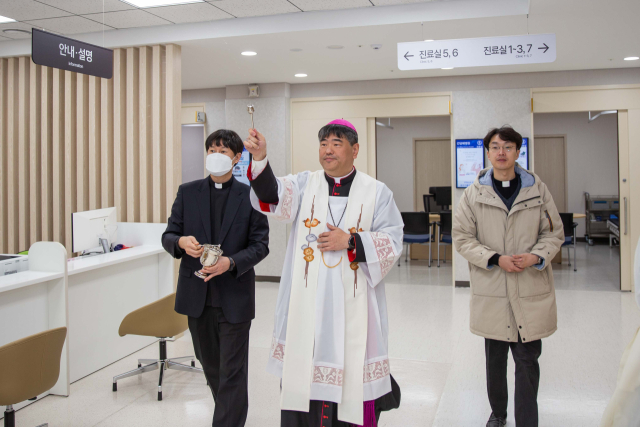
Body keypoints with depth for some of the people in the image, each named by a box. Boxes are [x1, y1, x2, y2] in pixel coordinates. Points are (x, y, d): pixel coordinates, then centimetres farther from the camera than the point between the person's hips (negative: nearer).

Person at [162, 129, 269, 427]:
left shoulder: (250, 196, -2)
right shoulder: (187, 192, 5)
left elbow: (260, 245, -4)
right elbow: (168, 236, 5)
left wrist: (230, 263, -20)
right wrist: (181, 242, -18)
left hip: (234, 295, -4)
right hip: (197, 294, 4)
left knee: (232, 371, 0)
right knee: (209, 363, 19)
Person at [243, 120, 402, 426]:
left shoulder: (377, 193, 4)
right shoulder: (304, 184, 6)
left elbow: (392, 242, -1)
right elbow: (274, 197, -14)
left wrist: (351, 241, -13)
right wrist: (260, 159, -31)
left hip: (353, 305, -1)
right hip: (307, 303, 1)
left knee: (352, 375, 2)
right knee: (304, 373, 5)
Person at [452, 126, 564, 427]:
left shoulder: (538, 190, 2)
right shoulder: (473, 194, -1)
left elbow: (554, 232, 8)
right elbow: (462, 237, 0)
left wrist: (536, 256, -12)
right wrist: (496, 259, -13)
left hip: (530, 290, 0)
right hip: (491, 291, 0)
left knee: (528, 360, 4)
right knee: (495, 357, 16)